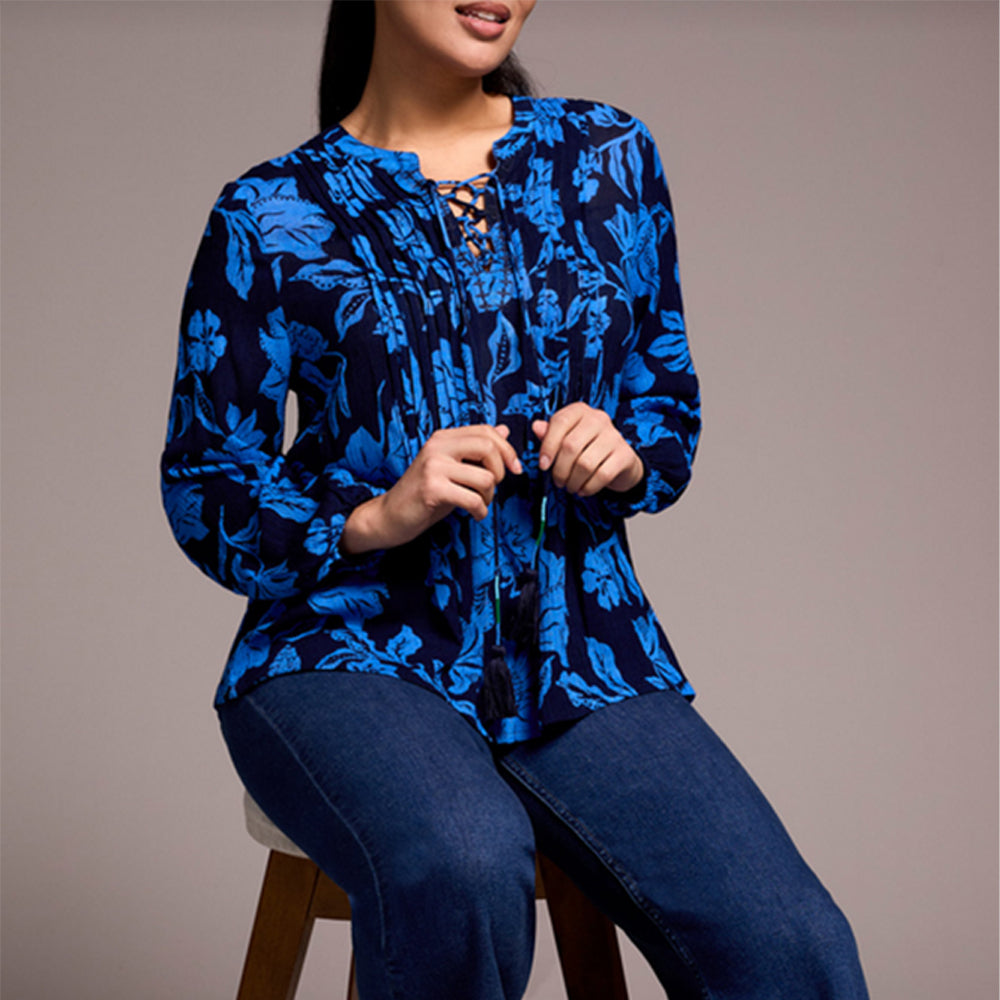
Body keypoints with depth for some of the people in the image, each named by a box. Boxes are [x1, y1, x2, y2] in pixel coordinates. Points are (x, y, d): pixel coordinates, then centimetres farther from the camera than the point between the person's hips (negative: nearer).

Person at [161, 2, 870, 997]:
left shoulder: (610, 158, 12)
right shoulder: (272, 216, 3)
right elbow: (204, 488, 4)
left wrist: (625, 457, -5)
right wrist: (379, 517, -14)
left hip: (583, 654, 2)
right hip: (353, 652, -2)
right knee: (462, 867, -36)